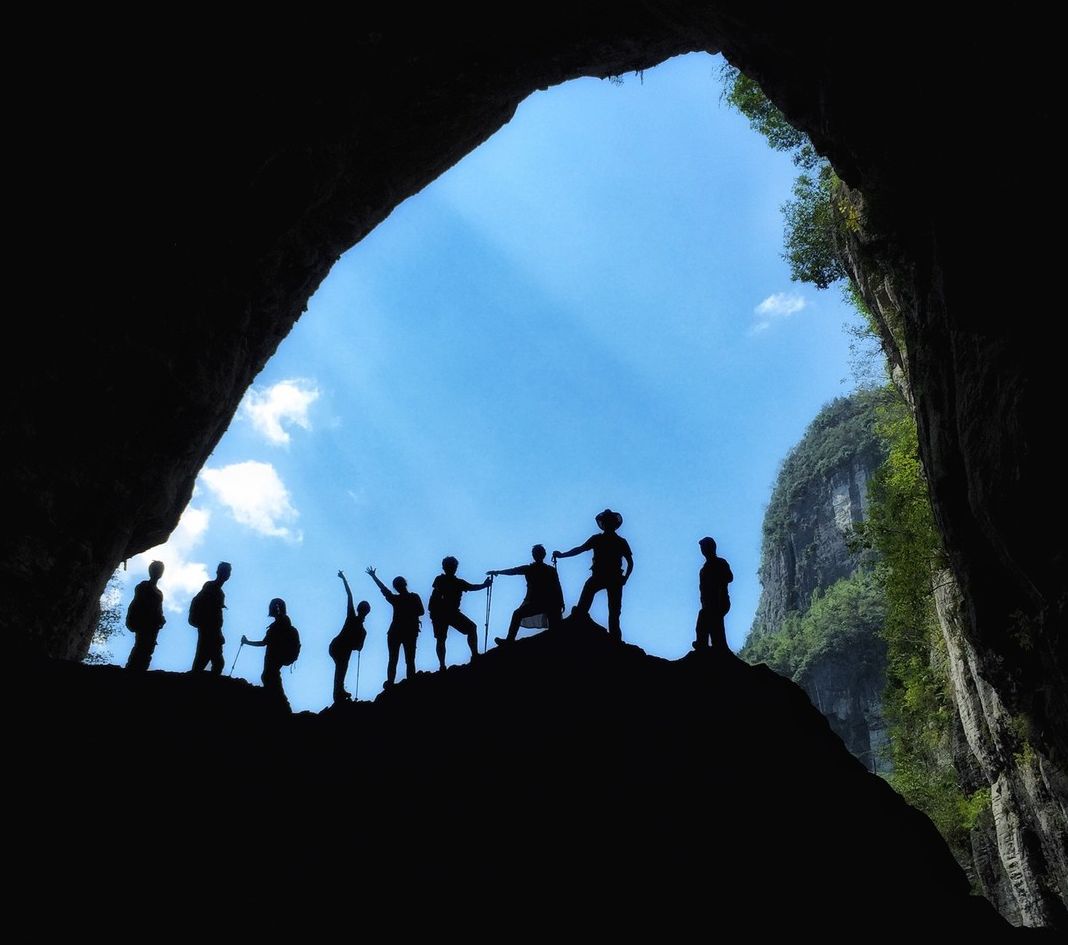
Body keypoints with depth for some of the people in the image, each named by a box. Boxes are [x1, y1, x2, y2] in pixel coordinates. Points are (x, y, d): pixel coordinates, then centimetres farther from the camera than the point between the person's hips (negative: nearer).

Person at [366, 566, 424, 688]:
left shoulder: (395, 599, -11)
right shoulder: (415, 597, -7)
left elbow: (383, 589, 1)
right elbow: (421, 612, 3)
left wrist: (373, 576, 13)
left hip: (395, 633, -1)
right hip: (411, 633, 2)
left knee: (393, 660, 6)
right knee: (410, 661, 7)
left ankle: (390, 684, 3)